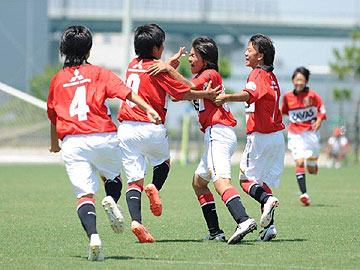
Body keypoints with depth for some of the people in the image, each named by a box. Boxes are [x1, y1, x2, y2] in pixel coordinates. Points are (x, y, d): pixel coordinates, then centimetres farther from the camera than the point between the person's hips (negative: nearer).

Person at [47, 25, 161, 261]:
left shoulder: (57, 80, 17)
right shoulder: (99, 73, 9)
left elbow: (53, 116, 27)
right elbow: (125, 91, -7)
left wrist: (54, 144, 43)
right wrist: (148, 108, -18)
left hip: (72, 142, 1)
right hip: (103, 137, -1)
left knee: (84, 194, -2)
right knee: (113, 176, 25)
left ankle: (93, 235, -25)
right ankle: (112, 200, -7)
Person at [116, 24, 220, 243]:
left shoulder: (133, 66, 12)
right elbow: (183, 93, -1)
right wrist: (205, 94, 12)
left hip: (126, 128, 4)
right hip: (151, 129, -4)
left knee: (134, 181, 2)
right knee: (163, 162, 26)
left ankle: (136, 221, -17)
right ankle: (155, 188, -3)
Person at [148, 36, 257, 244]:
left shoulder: (210, 74, -5)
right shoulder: (201, 76, 25)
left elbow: (190, 87, -24)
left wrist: (169, 69, -24)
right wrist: (172, 67, 9)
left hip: (219, 133, -11)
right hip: (217, 136, 11)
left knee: (221, 181, -27)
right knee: (199, 182, 17)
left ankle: (243, 220, -47)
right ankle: (215, 232, 12)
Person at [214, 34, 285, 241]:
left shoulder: (257, 75, -11)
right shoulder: (271, 76, 16)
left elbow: (249, 94, -32)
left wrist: (227, 97, -44)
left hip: (260, 136, -8)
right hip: (277, 136, 8)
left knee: (247, 179, -1)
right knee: (265, 181, 11)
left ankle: (267, 199, -28)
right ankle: (269, 226, 3)